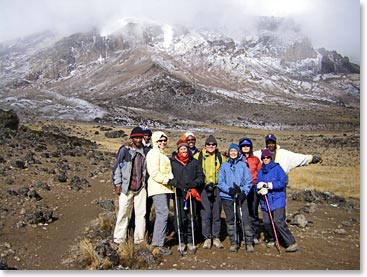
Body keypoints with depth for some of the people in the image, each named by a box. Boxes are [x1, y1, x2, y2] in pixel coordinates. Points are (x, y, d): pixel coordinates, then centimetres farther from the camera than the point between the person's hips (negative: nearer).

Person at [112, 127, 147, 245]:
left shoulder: (144, 151, 11)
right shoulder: (125, 150, 0)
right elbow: (117, 167, 0)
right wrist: (118, 184, -4)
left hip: (140, 188, 4)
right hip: (126, 188, -3)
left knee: (141, 213, 4)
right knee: (123, 213, 1)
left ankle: (139, 239, 15)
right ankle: (119, 239, 13)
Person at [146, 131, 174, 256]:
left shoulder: (163, 154, 24)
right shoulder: (153, 153, -7)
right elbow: (154, 173, -16)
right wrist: (167, 180, -18)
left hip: (165, 188, 10)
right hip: (157, 188, -10)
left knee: (162, 215, 10)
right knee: (163, 214, -14)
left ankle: (157, 243, 16)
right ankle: (158, 246, -12)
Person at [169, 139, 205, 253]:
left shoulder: (195, 162, 12)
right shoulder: (172, 162, 7)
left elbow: (201, 176, 11)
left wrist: (195, 183, -8)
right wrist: (172, 181, -14)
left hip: (191, 193, 1)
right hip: (178, 193, -1)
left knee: (191, 217, 2)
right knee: (180, 217, -1)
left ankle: (190, 241, 16)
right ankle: (181, 241, 13)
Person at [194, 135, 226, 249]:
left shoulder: (221, 157, 9)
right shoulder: (198, 156, 2)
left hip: (217, 188, 2)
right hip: (204, 188, -2)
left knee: (216, 214, 7)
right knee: (206, 214, -4)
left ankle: (216, 238, 19)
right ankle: (207, 238, 8)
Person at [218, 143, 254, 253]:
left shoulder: (243, 165, 7)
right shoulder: (224, 166, 9)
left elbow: (249, 181, 3)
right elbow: (220, 182, 3)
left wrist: (244, 192, -12)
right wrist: (229, 189, -13)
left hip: (241, 196, -1)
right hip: (227, 197, 2)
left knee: (245, 219, -8)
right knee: (230, 221, 8)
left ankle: (249, 243, 3)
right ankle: (233, 243, 19)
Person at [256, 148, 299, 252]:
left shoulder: (277, 168, -3)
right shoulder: (260, 171, 12)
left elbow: (284, 181, -14)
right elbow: (258, 186, 9)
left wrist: (269, 185, -17)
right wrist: (261, 189, -14)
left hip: (278, 200, -5)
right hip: (265, 201, 5)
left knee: (278, 221, -14)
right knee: (266, 222, 5)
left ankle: (292, 243, -4)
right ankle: (271, 239, 31)